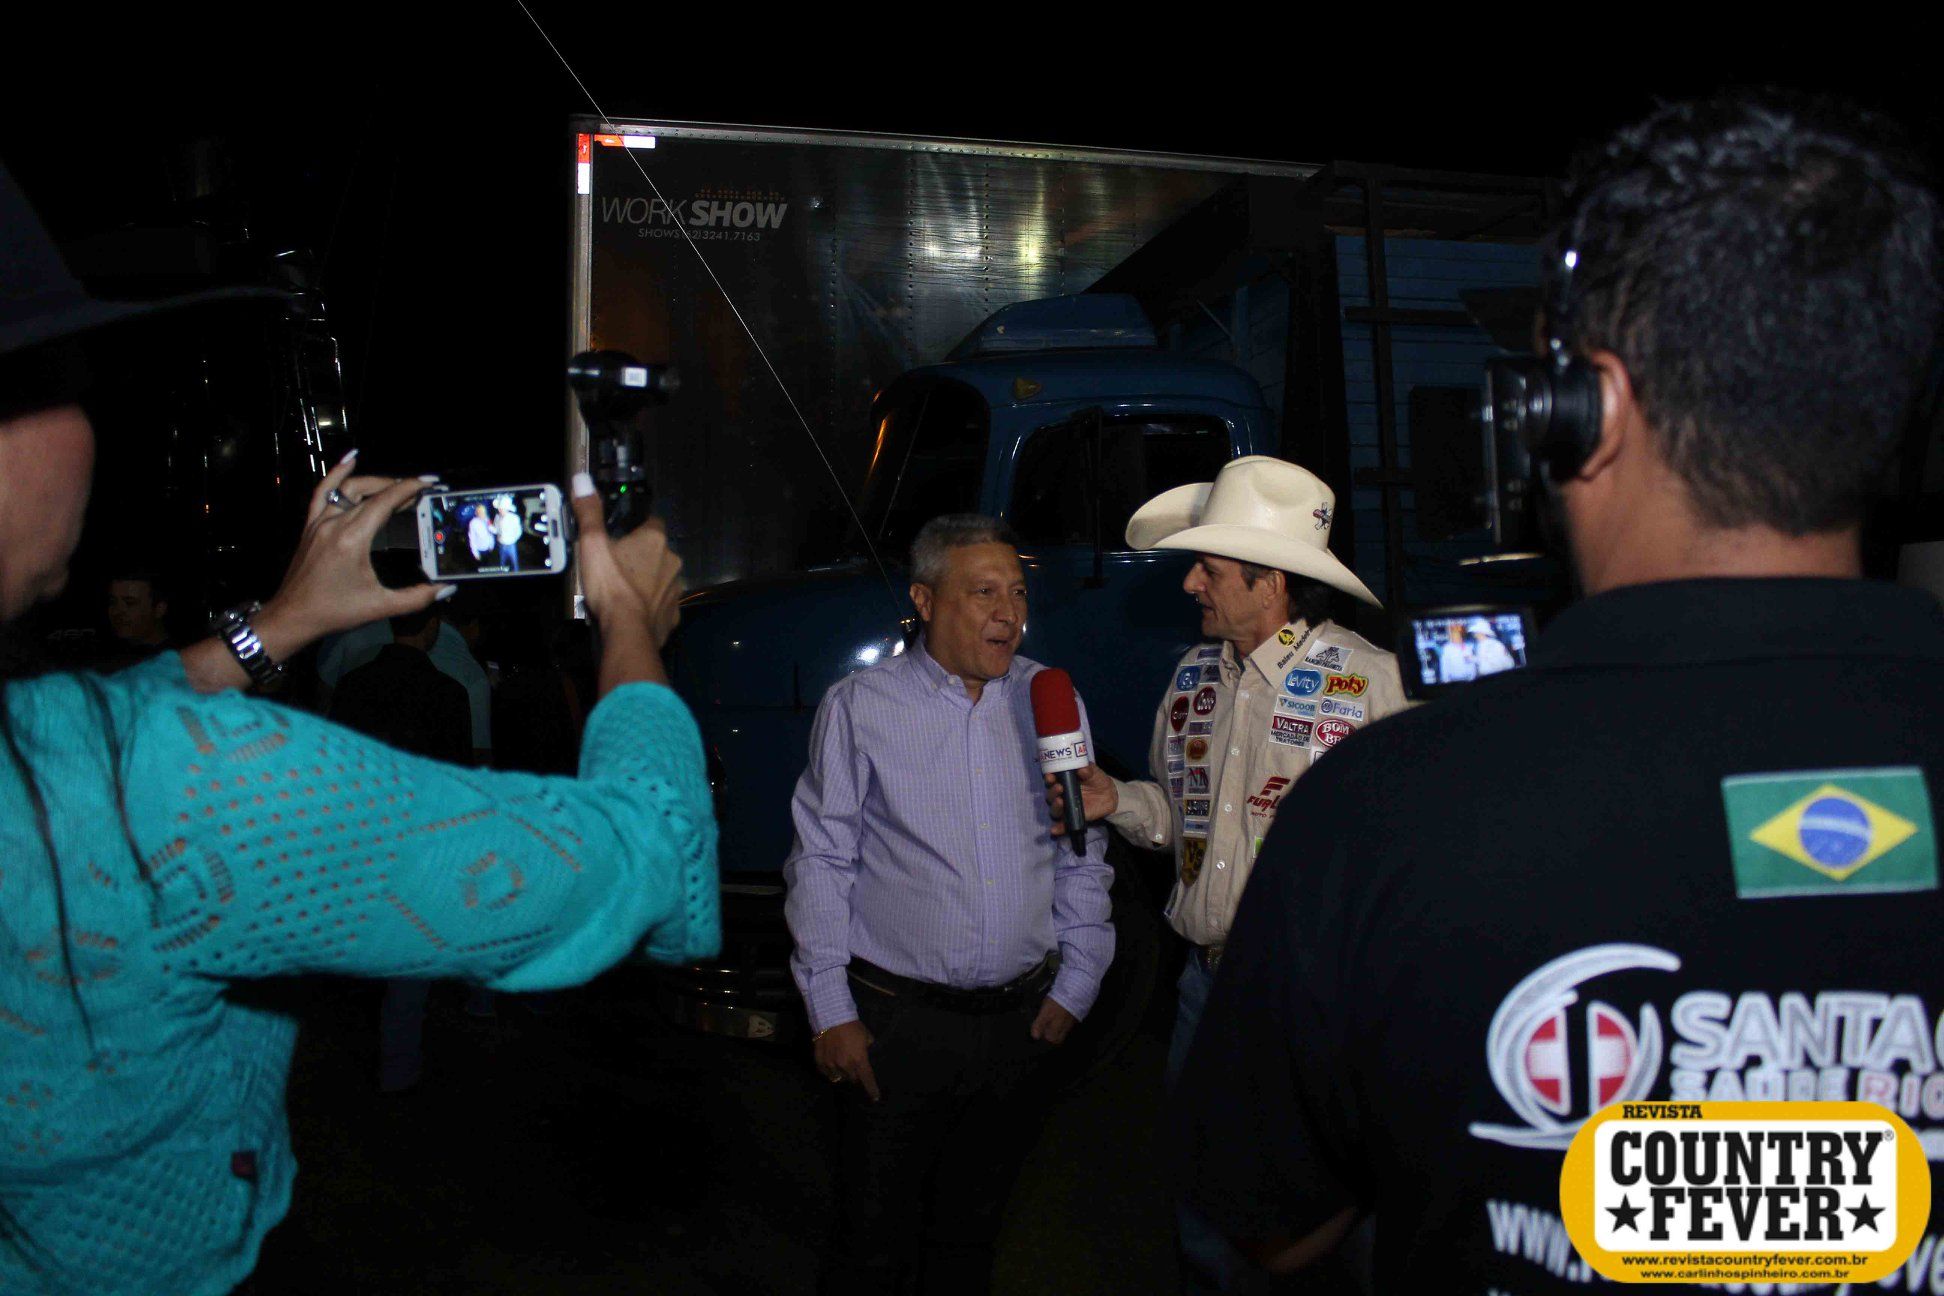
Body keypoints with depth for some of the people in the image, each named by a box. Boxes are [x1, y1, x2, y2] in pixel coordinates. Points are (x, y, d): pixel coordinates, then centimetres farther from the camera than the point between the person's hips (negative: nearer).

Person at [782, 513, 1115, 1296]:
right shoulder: (860, 707, -5)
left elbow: (1080, 856, 10)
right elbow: (821, 861, -4)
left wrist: (1075, 986, 7)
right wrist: (830, 1011, -7)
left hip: (1022, 1019, 3)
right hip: (898, 1019, -2)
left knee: (970, 1230, 17)